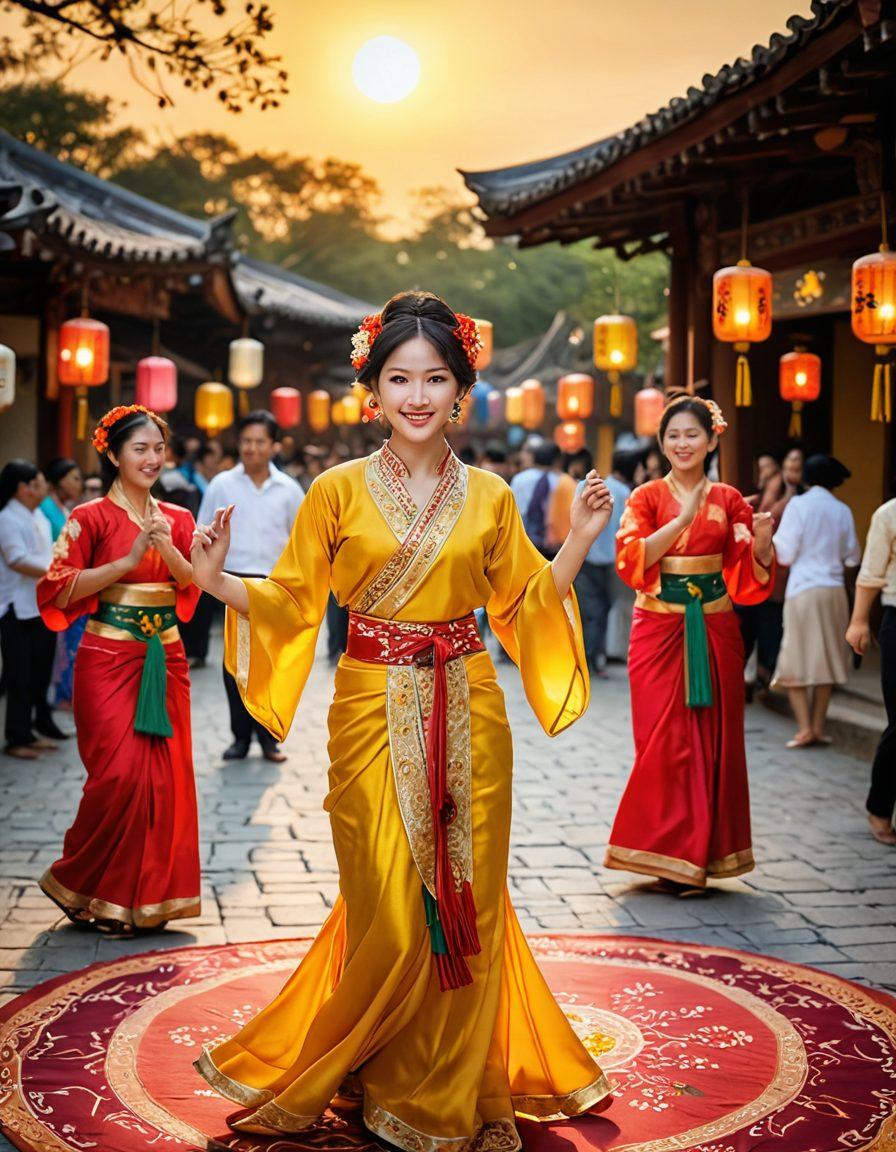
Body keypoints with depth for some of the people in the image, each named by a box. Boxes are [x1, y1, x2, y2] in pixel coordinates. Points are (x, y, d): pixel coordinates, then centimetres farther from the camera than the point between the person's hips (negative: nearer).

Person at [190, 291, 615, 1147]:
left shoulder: (489, 497, 4)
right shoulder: (338, 491, -2)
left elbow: (525, 601, 10)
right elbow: (292, 600, 1)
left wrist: (580, 539, 0)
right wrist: (216, 582, -15)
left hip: (466, 715, 2)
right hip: (372, 713, -2)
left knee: (464, 900, 8)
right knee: (390, 908, 1)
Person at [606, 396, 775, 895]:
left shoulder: (729, 501, 6)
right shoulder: (647, 498, 2)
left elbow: (750, 577, 3)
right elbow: (630, 559, -14)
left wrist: (762, 541, -17)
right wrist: (683, 520, -22)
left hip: (714, 634, 2)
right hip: (660, 632, -1)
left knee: (713, 740, 3)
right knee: (665, 741, -1)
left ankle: (701, 854, 14)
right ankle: (671, 857, 9)